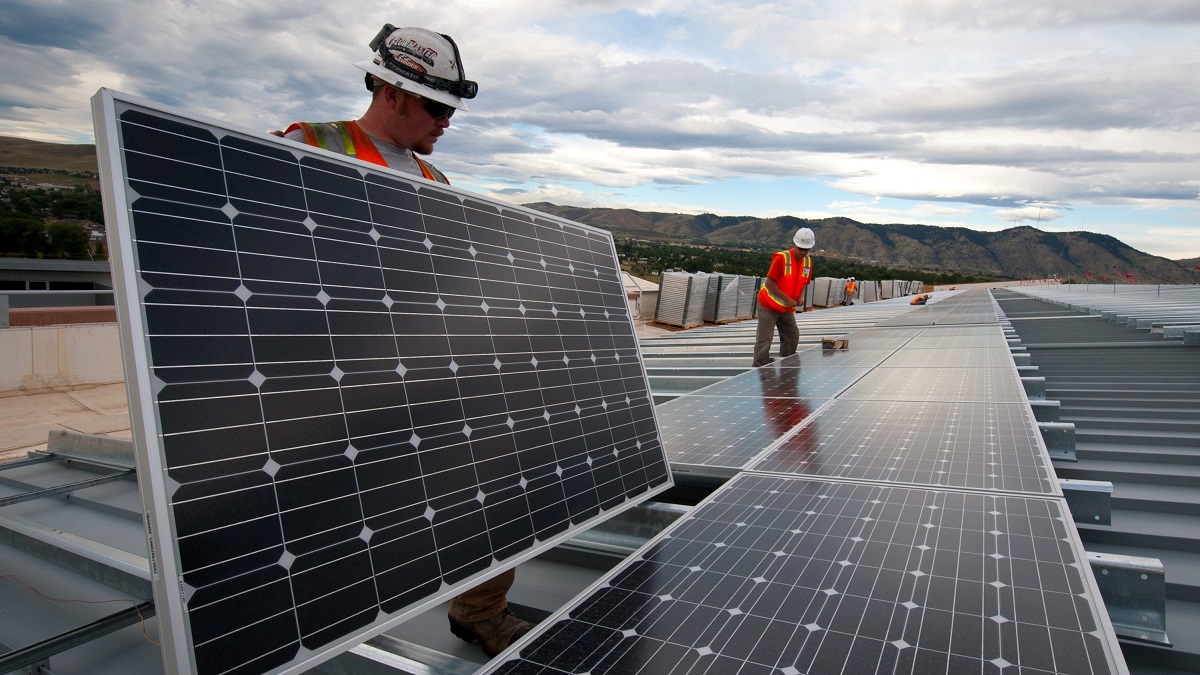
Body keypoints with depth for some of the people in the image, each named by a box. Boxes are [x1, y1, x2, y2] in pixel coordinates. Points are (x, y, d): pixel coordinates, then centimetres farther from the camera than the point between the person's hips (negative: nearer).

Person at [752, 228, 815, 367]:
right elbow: (770, 283, -21)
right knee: (764, 339, -9)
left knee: (792, 336, 10)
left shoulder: (808, 262, 1)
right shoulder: (781, 258, -21)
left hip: (787, 308, 7)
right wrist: (787, 299, -24)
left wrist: (800, 298, -6)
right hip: (769, 305, -7)